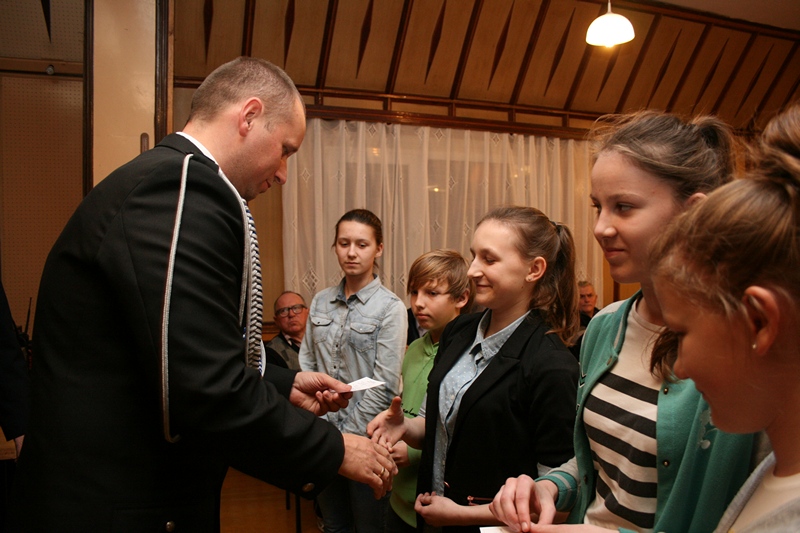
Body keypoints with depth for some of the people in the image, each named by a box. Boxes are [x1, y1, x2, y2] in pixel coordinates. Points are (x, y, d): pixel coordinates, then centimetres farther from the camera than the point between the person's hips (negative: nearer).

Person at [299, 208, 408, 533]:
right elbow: (306, 364, 6)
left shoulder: (390, 307, -11)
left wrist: (346, 435, -12)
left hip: (364, 437, -4)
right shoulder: (321, 302, 4)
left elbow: (384, 385, -13)